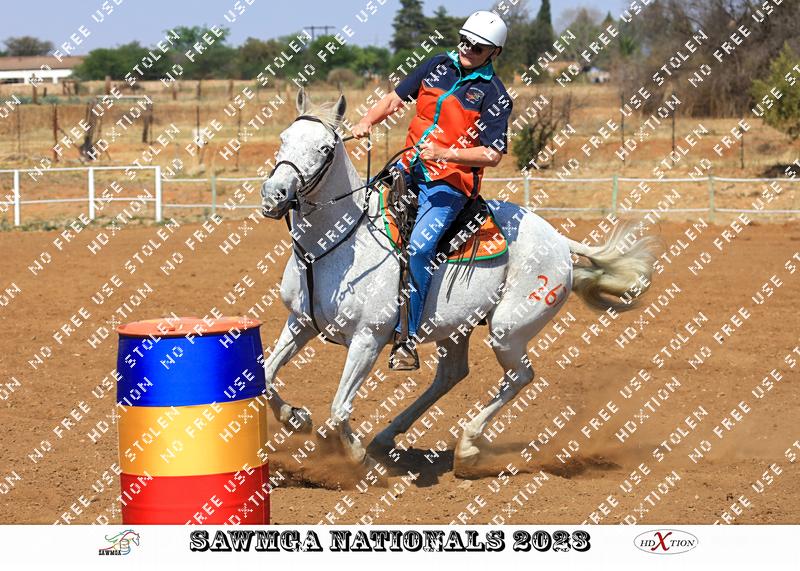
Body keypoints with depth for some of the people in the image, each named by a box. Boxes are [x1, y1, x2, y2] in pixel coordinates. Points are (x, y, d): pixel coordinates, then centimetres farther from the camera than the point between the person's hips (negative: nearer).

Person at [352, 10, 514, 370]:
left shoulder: (493, 94, -7)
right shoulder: (438, 65, 9)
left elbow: (493, 155, -13)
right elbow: (395, 98, 13)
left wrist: (445, 153, -22)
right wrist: (367, 121, -6)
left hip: (451, 181, -7)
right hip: (411, 165, 7)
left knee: (419, 248, -25)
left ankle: (406, 340, -22)